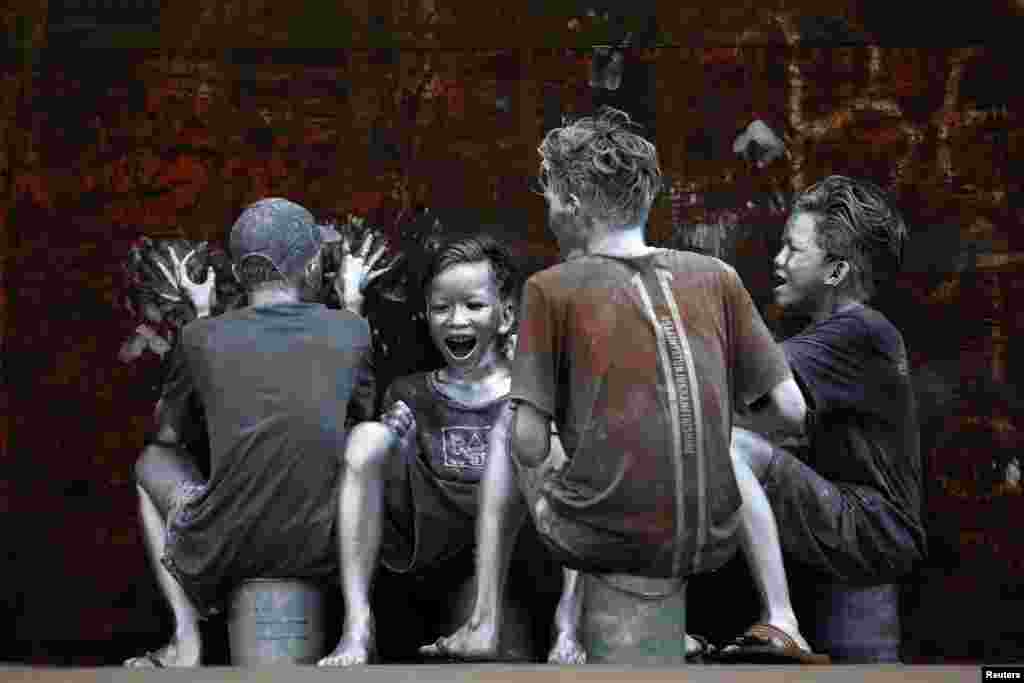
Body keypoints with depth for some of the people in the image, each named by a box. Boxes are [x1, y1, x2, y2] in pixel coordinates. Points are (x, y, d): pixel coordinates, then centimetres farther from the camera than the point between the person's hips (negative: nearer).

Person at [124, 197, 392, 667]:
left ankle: (186, 638, 14)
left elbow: (166, 433, 18)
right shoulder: (349, 329, 0)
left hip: (222, 557, -1)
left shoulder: (203, 336, -1)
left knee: (151, 462, 28)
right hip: (322, 550, 1)